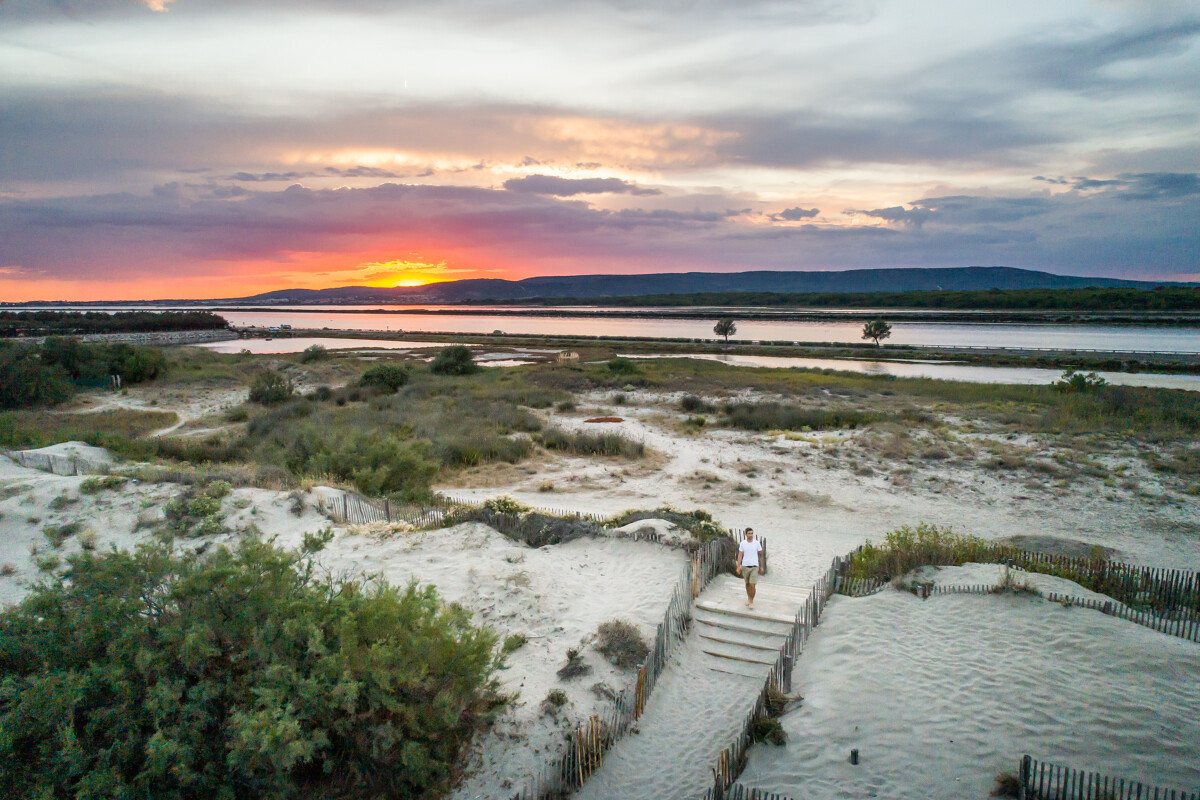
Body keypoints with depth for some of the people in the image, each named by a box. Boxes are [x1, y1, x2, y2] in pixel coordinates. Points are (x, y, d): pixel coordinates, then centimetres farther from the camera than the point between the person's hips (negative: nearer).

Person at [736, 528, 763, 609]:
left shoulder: (757, 543, -2)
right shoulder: (742, 543, -1)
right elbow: (740, 555, 1)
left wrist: (761, 566, 7)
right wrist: (738, 567, -5)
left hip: (754, 566, -2)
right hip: (745, 566, 2)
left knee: (752, 585, -8)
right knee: (747, 584, 15)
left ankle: (751, 601, 7)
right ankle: (748, 598, 33)